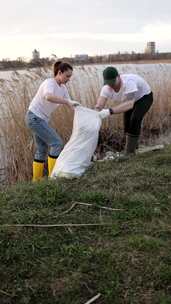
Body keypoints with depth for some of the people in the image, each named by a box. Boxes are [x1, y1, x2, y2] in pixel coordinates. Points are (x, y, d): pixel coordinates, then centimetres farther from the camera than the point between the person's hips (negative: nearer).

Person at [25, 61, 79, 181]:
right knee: (57, 143, -10)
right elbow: (48, 97, -43)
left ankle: (37, 179, 24)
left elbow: (69, 104, 3)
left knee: (42, 149, 14)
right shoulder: (49, 83, -20)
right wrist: (67, 102, -43)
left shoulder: (63, 87, 6)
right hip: (34, 118, -9)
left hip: (41, 119, 9)